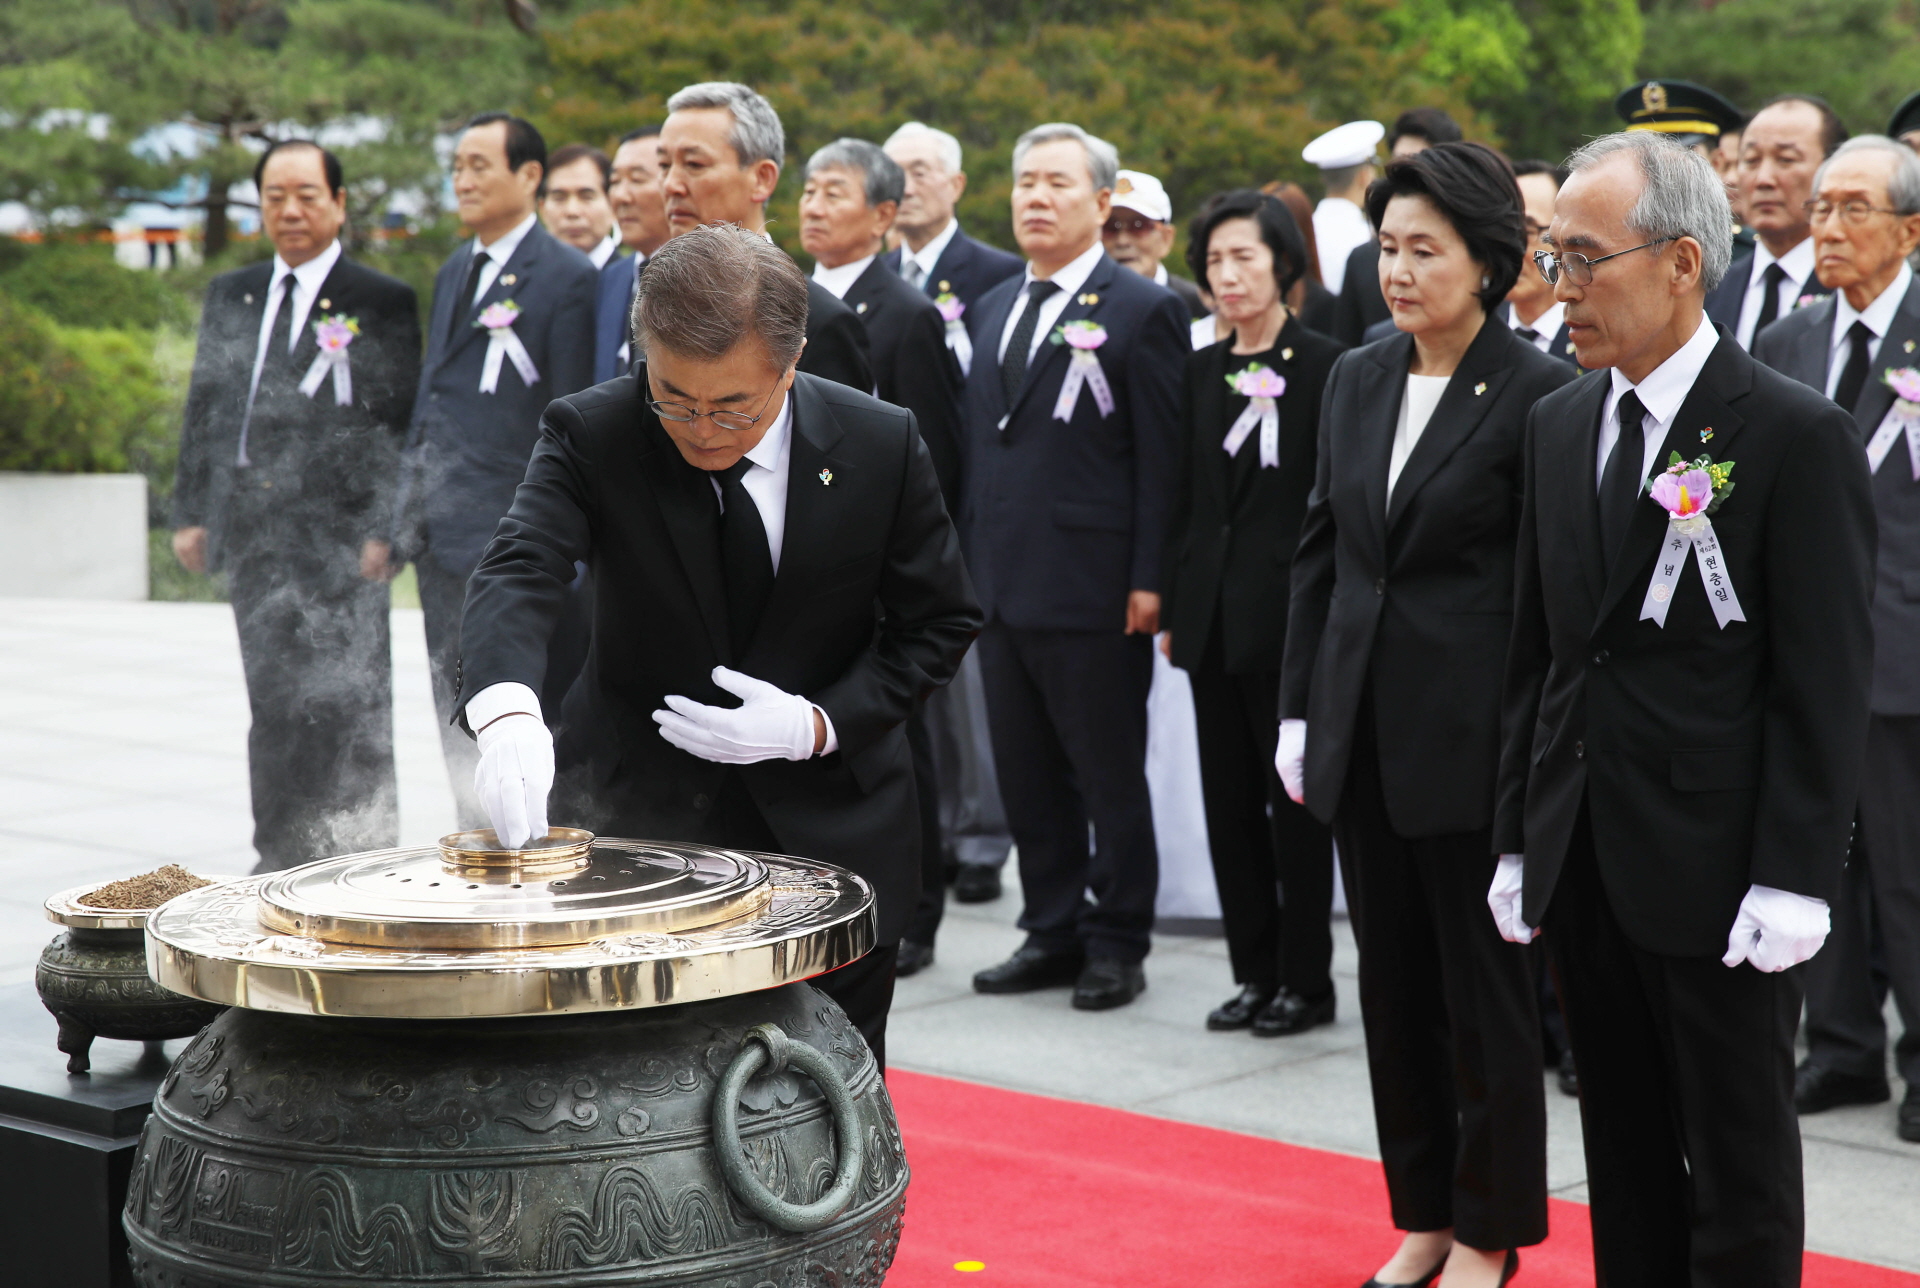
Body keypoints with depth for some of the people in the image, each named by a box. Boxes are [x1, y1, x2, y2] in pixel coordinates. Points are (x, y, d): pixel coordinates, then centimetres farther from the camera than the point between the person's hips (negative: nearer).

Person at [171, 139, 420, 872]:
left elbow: (400, 427, -5)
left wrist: (383, 530, -12)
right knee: (273, 707, 9)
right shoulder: (229, 296, 16)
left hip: (337, 538, -5)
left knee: (348, 706, -3)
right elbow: (203, 409, 17)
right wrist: (190, 511, 11)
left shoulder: (383, 304, -1)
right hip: (251, 536, 5)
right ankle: (283, 858, 17)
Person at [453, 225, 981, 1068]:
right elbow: (519, 572, -28)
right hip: (634, 819, -1)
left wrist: (819, 723, -17)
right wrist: (508, 712, -50)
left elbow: (937, 623, 0)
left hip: (828, 838, 1)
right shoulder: (590, 435, -13)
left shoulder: (880, 446, -9)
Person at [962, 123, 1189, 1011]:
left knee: (1111, 778, 3)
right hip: (1003, 586, 7)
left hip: (1092, 593, -7)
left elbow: (1162, 459, -10)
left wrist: (1148, 580, -14)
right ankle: (1054, 932, 23)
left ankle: (1117, 944, 14)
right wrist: (971, 555, 11)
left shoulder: (1141, 311, -5)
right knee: (1026, 776, 12)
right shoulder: (992, 307, 16)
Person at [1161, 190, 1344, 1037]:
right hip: (1212, 613, 6)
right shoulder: (1201, 371, 11)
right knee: (1230, 801, 9)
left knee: (1295, 800, 2)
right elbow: (1185, 498, 14)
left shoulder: (1326, 367, -7)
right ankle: (1255, 971, 19)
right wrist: (1172, 605, 10)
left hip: (1290, 613, -6)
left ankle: (1306, 980, 12)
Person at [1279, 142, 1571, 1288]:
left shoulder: (1537, 393, -10)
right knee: (1394, 984, 13)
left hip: (1474, 738, -6)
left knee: (1486, 988, 5)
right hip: (1365, 730, 6)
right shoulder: (1357, 379, 8)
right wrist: (1300, 709, 10)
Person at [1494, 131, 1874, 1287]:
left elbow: (1827, 684, -11)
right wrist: (1518, 839, 10)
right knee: (1626, 1158, 15)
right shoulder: (1559, 424, 10)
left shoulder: (1799, 437, -9)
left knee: (1741, 1174, 5)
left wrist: (1795, 881, -15)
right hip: (1583, 866, 6)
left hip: (1717, 879, -6)